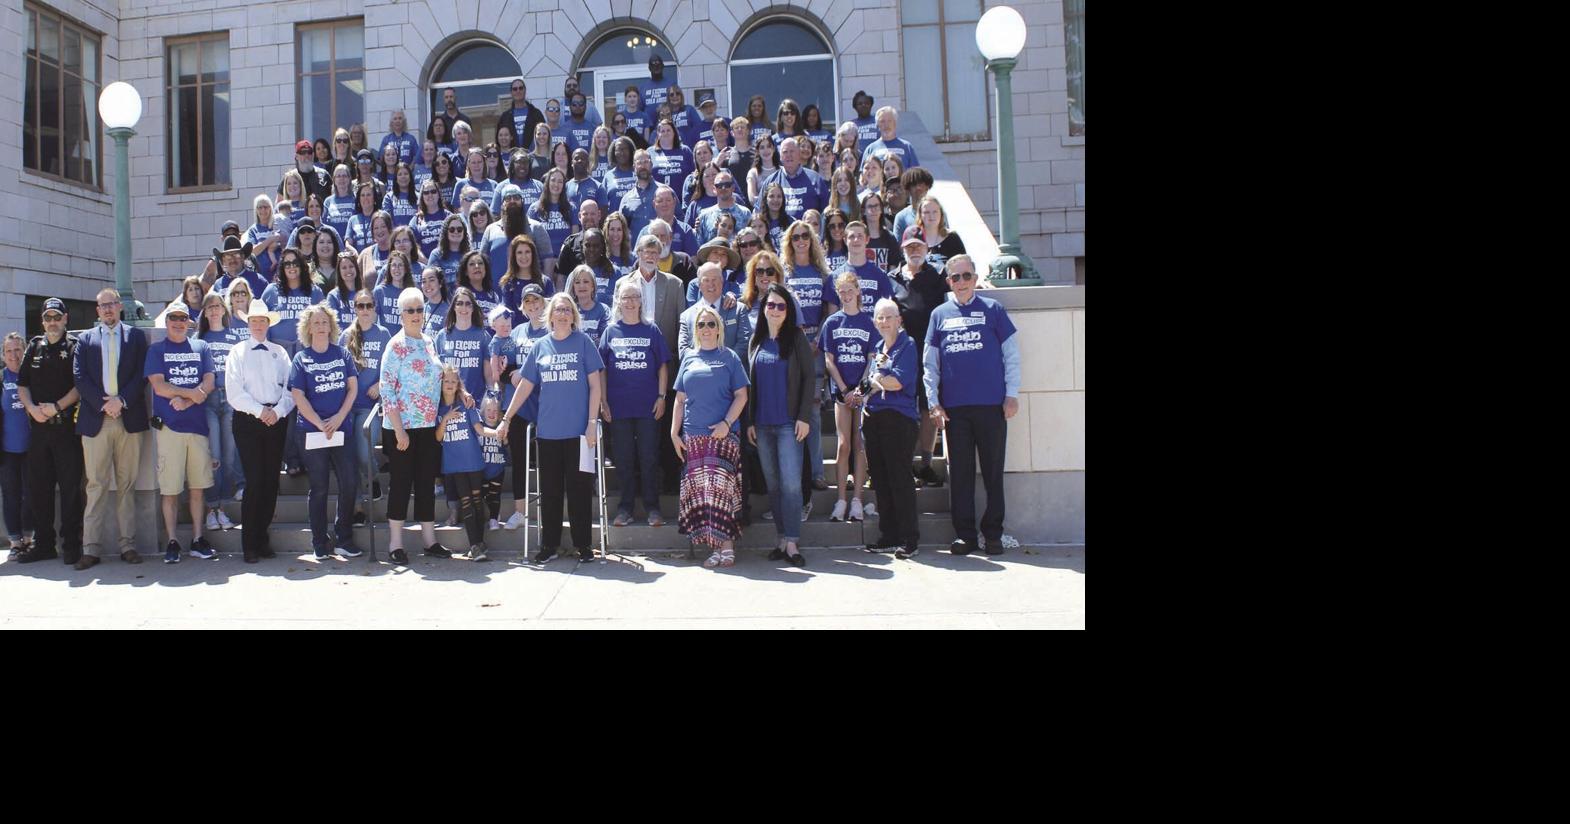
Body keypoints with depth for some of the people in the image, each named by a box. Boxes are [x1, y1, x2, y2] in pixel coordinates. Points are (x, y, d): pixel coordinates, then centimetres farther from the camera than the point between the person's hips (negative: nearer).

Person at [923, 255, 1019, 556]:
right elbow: (930, 363, 11)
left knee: (993, 470, 3)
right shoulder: (940, 314, 11)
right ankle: (964, 534, 11)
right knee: (960, 472, 4)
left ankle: (993, 533, 11)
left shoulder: (993, 309, 5)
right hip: (954, 406, 2)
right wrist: (934, 402, 4)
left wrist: (1012, 394, -3)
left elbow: (1011, 353, 4)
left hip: (991, 405, -2)